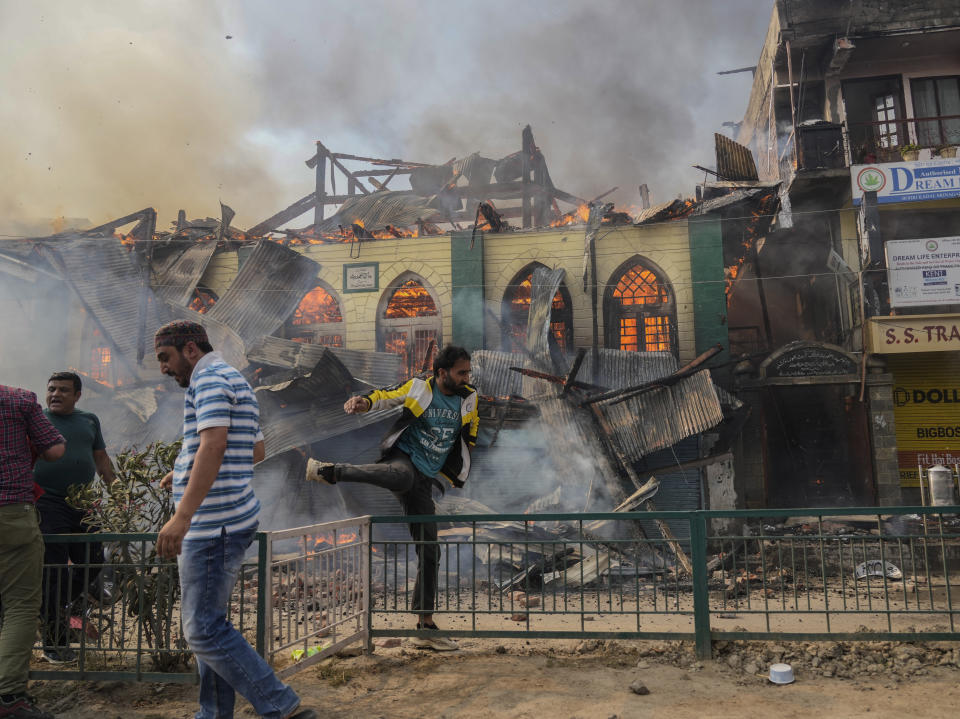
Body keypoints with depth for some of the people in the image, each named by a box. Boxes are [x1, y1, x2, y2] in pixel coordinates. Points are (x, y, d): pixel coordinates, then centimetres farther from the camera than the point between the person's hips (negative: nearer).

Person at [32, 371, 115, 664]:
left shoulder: (89, 421, 14)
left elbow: (101, 458, 19)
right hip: (48, 505, -4)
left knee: (93, 563, 6)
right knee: (54, 571, -1)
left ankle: (58, 606, 33)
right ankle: (55, 642, 12)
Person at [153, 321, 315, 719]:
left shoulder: (211, 377, -10)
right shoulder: (236, 382, 20)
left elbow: (213, 445, -26)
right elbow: (257, 450, 28)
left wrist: (182, 516, -31)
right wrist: (187, 471, 30)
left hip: (213, 524, -10)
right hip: (221, 522, 10)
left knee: (204, 630, -8)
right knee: (205, 623, 15)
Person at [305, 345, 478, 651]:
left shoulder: (469, 400, 8)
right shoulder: (418, 388, -3)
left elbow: (470, 437, 22)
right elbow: (382, 397, 4)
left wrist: (456, 471, 20)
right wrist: (362, 402, -18)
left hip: (425, 480, 5)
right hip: (402, 456, -4)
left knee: (429, 552, 3)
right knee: (403, 476, -44)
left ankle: (425, 625, 12)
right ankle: (327, 470, -30)